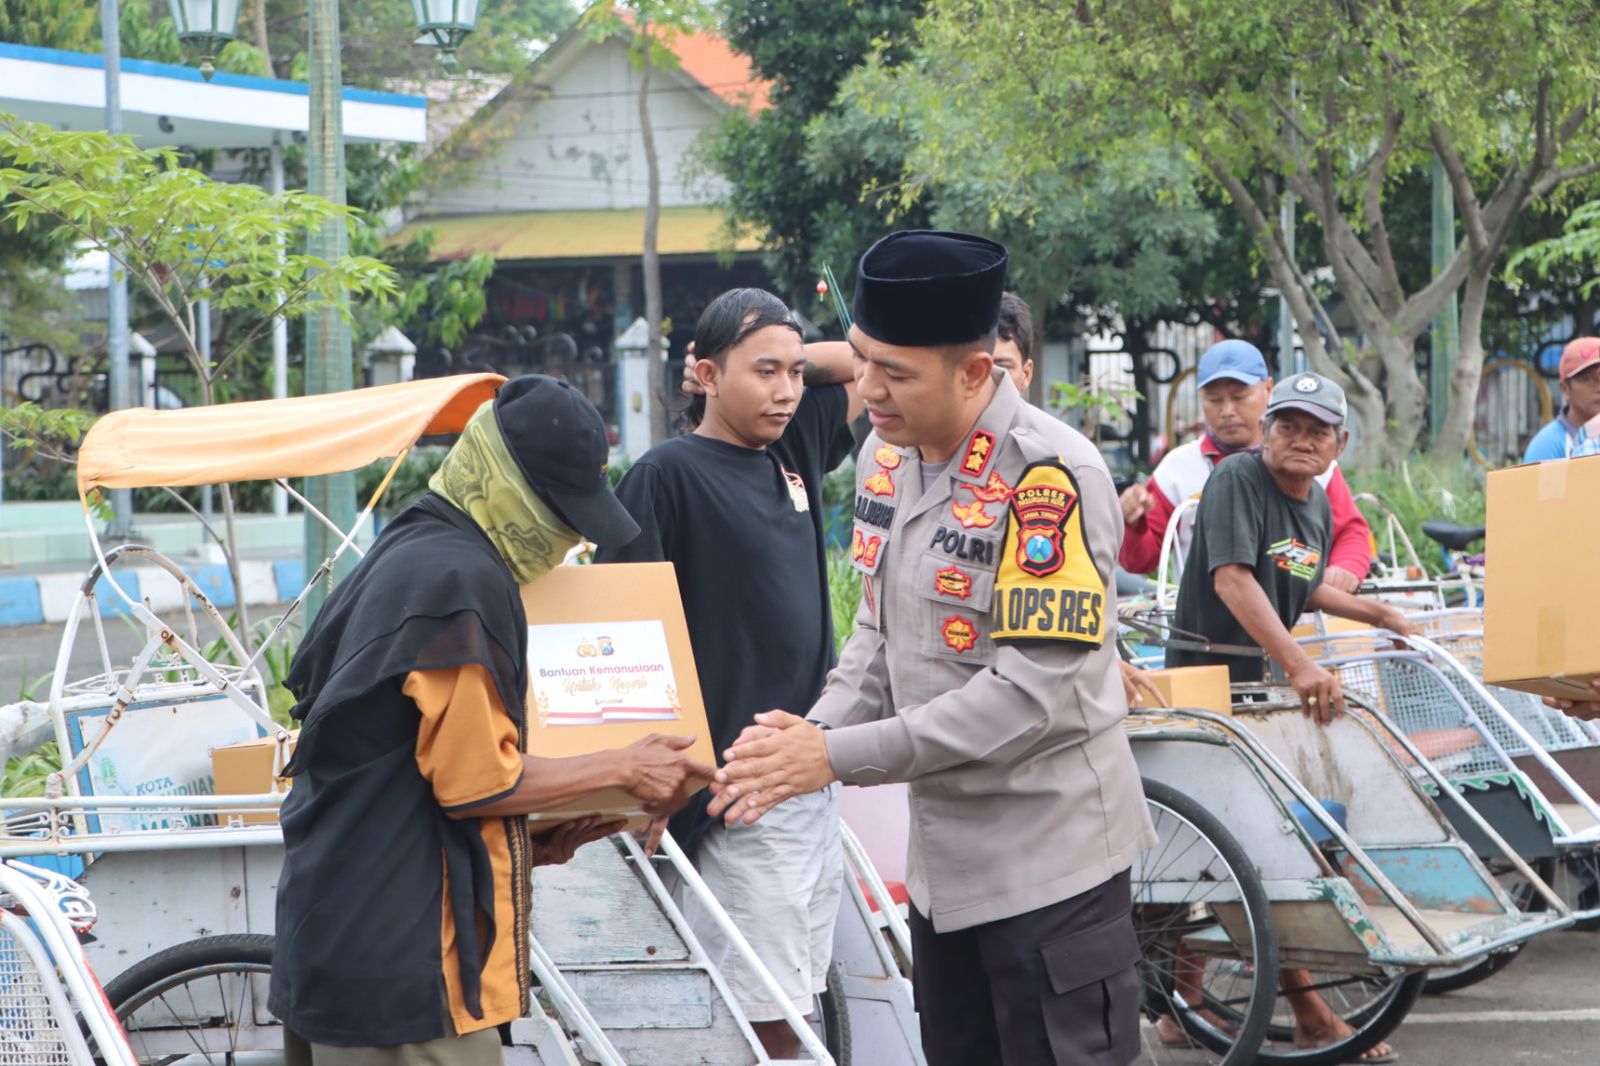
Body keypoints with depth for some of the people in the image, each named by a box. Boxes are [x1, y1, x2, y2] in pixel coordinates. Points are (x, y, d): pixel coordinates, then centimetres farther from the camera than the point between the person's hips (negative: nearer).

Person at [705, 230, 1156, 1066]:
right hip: (942, 854, 8)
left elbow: (1033, 690, -25)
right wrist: (814, 732, -7)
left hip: (1048, 862, -8)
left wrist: (841, 759, -24)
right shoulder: (885, 455, 5)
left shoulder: (1048, 476, -21)